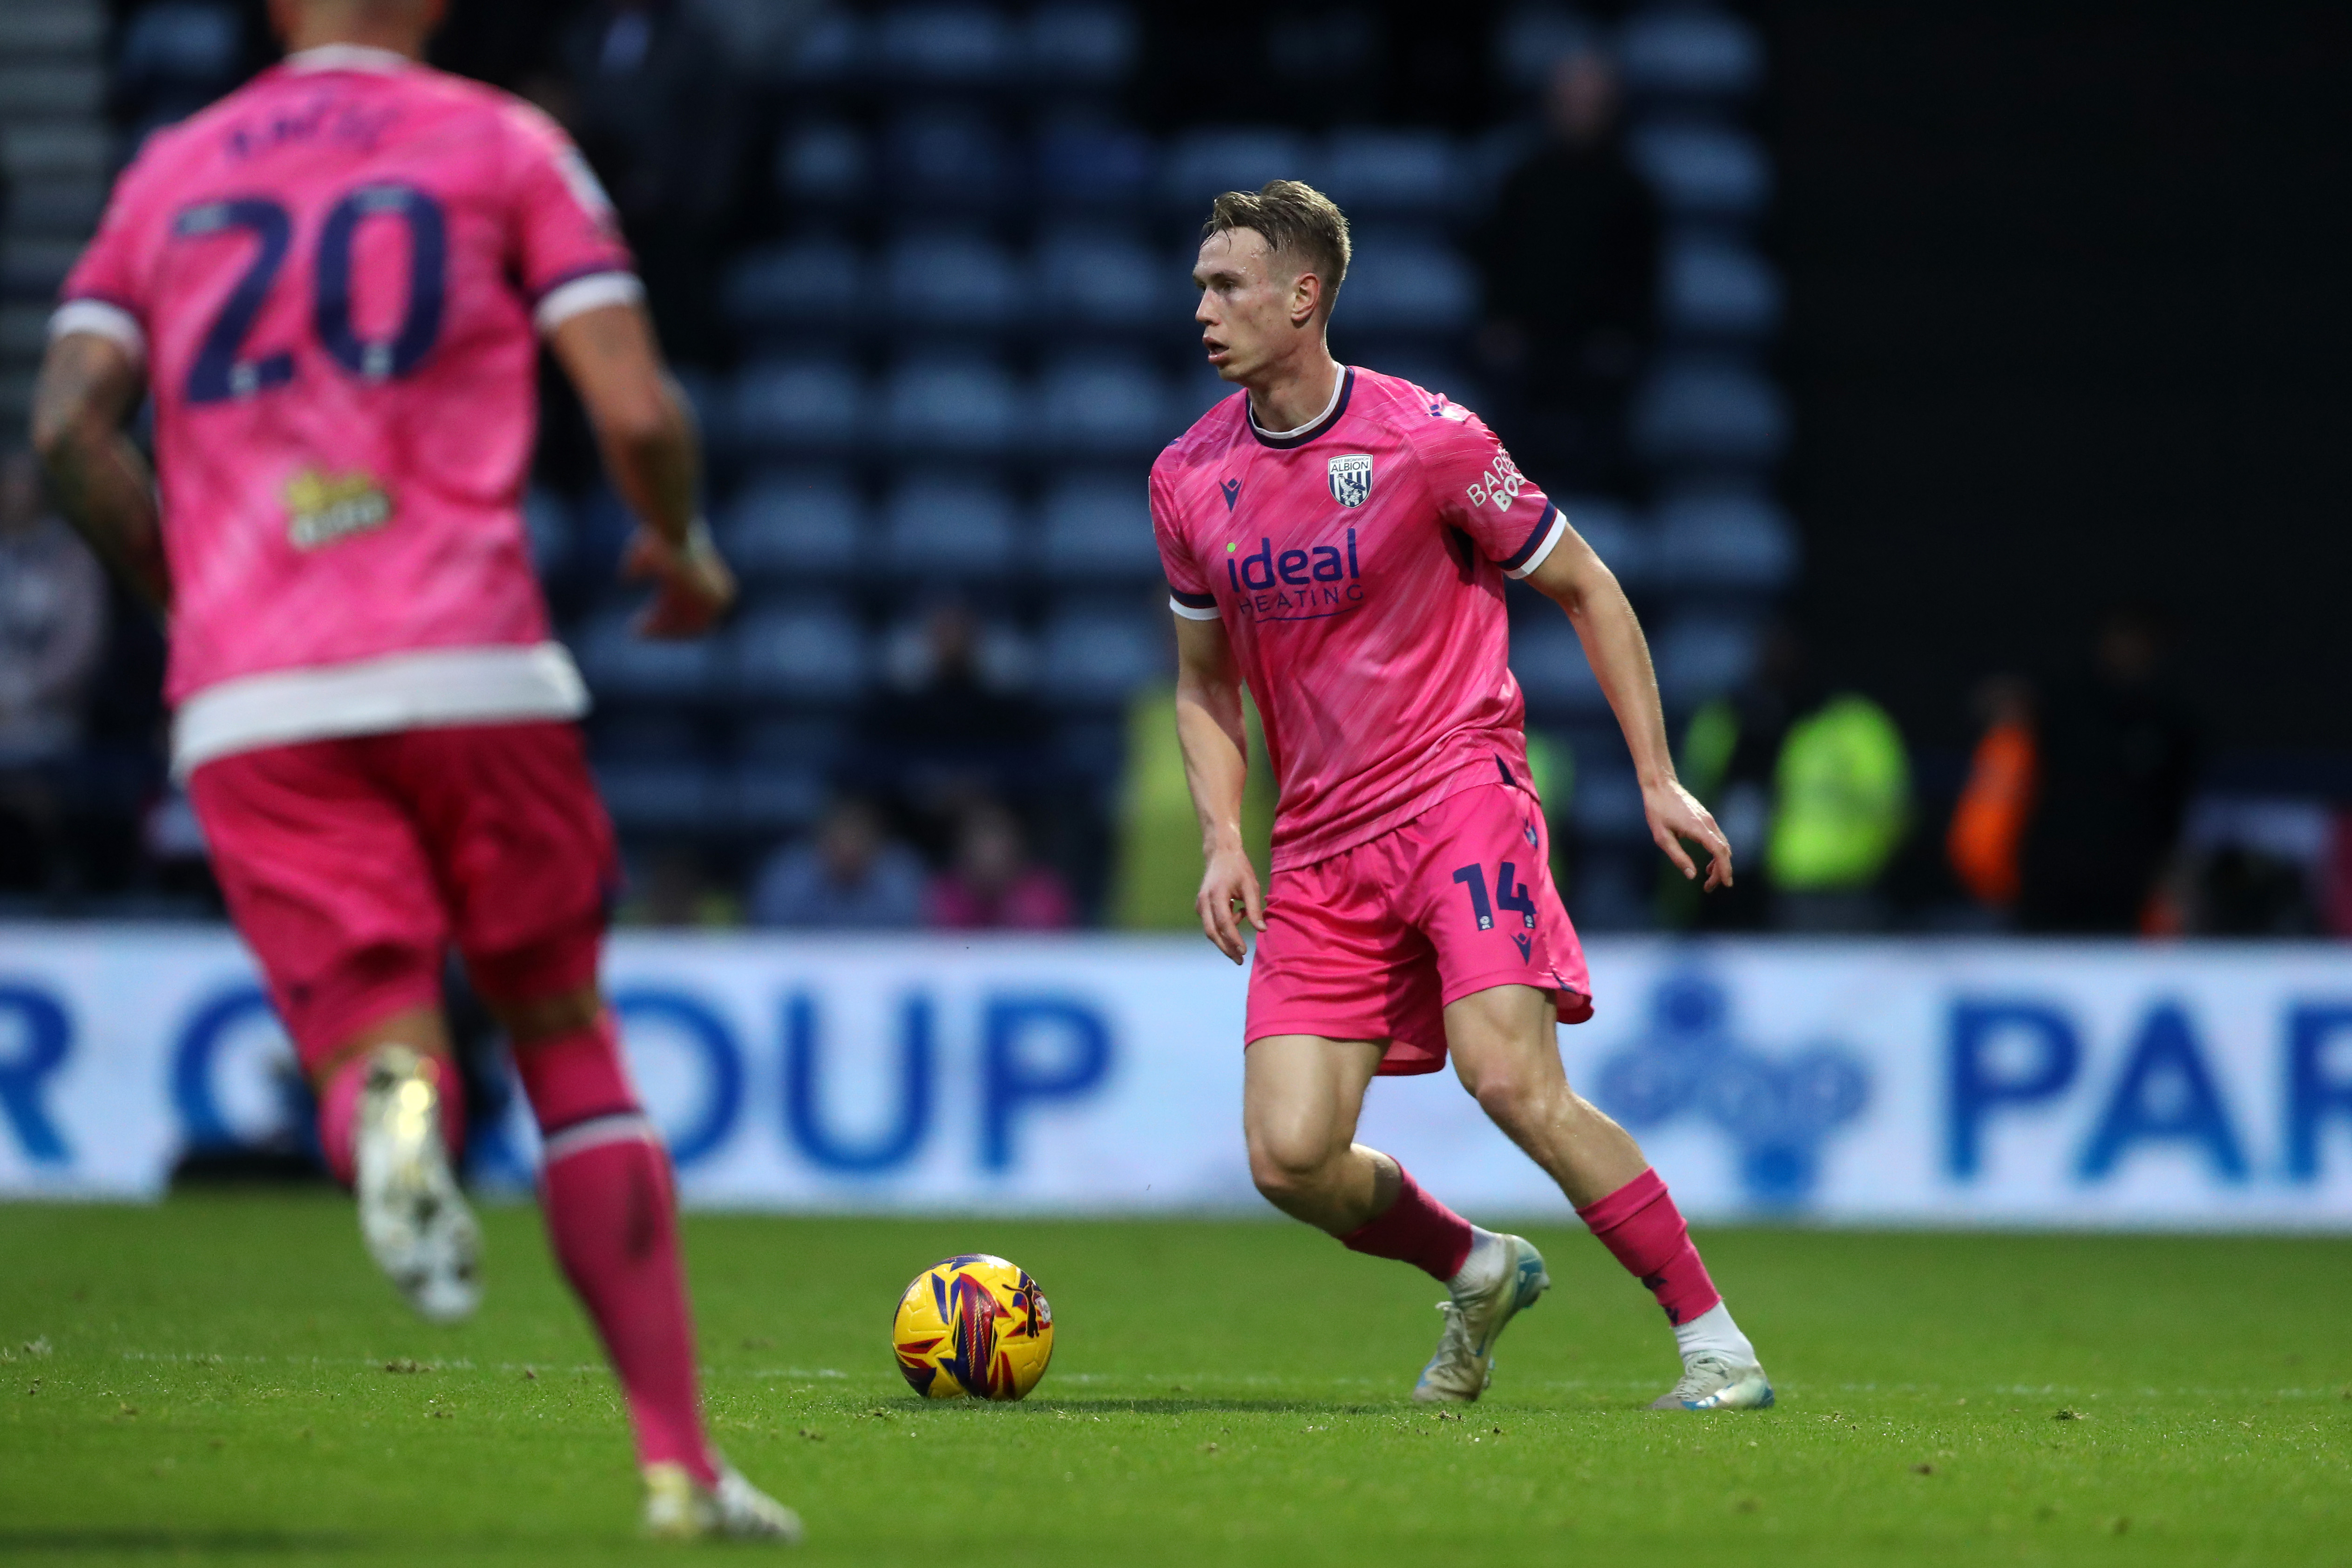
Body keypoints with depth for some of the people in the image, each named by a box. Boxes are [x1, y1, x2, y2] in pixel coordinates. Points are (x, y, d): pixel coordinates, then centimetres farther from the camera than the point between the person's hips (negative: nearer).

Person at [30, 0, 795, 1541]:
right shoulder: (502, 143, 10)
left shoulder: (169, 172, 17)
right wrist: (681, 549, 20)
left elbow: (70, 421, 5)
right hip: (469, 666, -1)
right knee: (571, 1044, 13)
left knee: (371, 1044, 3)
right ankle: (680, 1459, 10)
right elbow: (637, 409, 0)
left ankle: (391, 1102, -37)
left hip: (249, 710, 1)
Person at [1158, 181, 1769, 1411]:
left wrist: (1658, 780, 0)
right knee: (1289, 1159, -8)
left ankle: (1713, 1340, -11)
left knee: (1512, 1079, -24)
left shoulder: (1430, 440, -7)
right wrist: (1222, 838, 3)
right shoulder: (1189, 480, 6)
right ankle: (1478, 1274, 22)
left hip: (1459, 791, -5)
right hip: (1321, 848, 5)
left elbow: (1585, 588, 3)